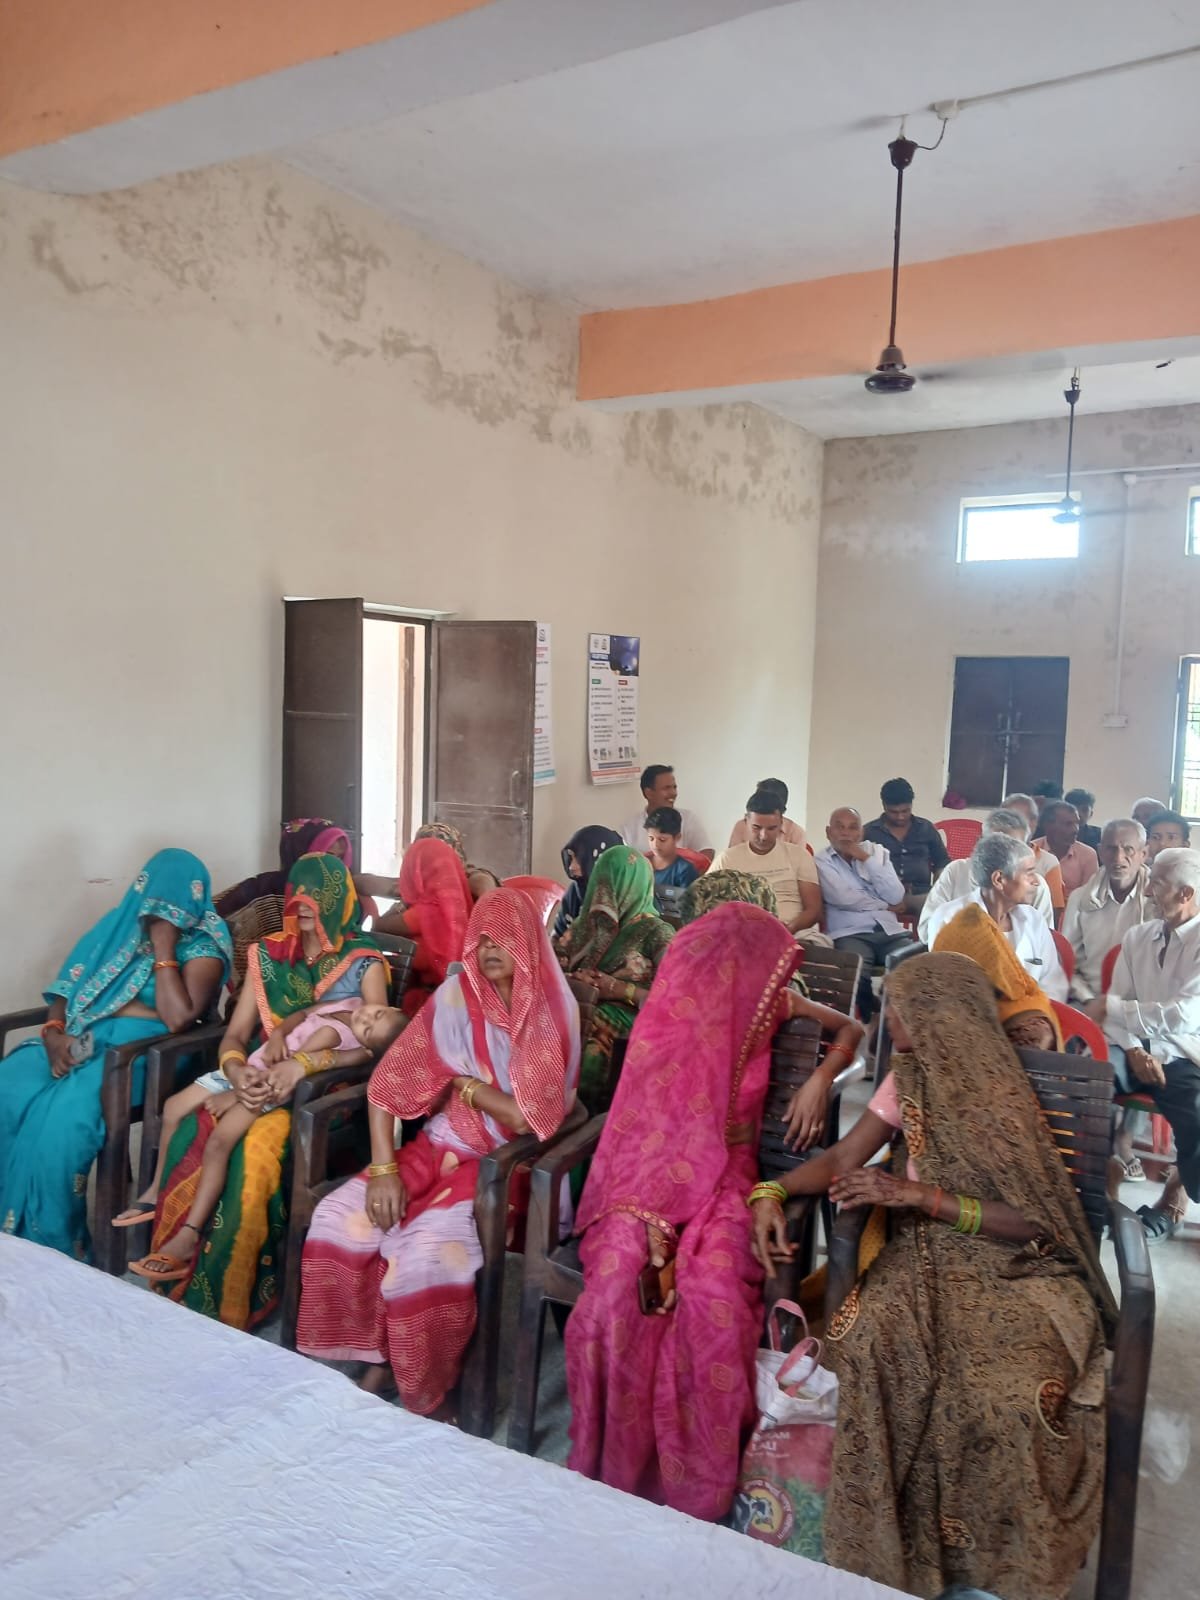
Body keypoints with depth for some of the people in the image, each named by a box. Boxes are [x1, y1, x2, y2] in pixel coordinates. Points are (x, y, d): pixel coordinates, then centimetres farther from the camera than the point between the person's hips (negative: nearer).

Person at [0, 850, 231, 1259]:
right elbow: (69, 983, 12)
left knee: (64, 1116, -31)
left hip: (142, 1051, -5)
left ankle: (51, 1242, -11)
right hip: (80, 1038, 6)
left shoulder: (204, 947, -2)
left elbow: (179, 1018, -16)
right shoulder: (120, 925, 14)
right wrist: (54, 1032, -7)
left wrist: (163, 949, -12)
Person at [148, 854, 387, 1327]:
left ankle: (229, 1302, -19)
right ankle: (181, 1276, -17)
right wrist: (235, 1069, -18)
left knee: (255, 1146, -33)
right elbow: (234, 1035, 7)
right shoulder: (267, 954, 13)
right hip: (261, 1080, 4)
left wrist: (304, 1062, -26)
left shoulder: (364, 961, 1)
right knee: (197, 1130, -28)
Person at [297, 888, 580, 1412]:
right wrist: (383, 1168, -13)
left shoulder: (554, 1015, -11)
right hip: (439, 1147, 5)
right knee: (340, 1217, -16)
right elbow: (386, 1084, -4)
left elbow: (530, 1121, -17)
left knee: (427, 1249, -28)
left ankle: (426, 1390, -3)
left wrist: (462, 1082, -7)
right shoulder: (457, 995, -1)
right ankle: (374, 1357, 3)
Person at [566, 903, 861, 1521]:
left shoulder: (770, 1007, 0)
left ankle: (699, 1481, -8)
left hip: (725, 1180, 2)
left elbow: (851, 1031, 14)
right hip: (654, 1183, -1)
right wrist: (645, 1219, -20)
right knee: (618, 1290, -28)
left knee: (714, 1300, -28)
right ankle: (611, 1461, -5)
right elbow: (639, 1135, -8)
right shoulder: (667, 1025, -9)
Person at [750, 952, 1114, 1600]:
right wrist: (772, 1191, -14)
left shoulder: (1002, 1095, -12)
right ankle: (886, 1544, -8)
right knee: (872, 1342, -27)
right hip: (928, 1254, 4)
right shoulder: (909, 1080, 4)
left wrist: (925, 1196, -23)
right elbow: (841, 1159, 4)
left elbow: (1031, 1221, -14)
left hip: (1010, 1265, -3)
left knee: (1002, 1390, -30)